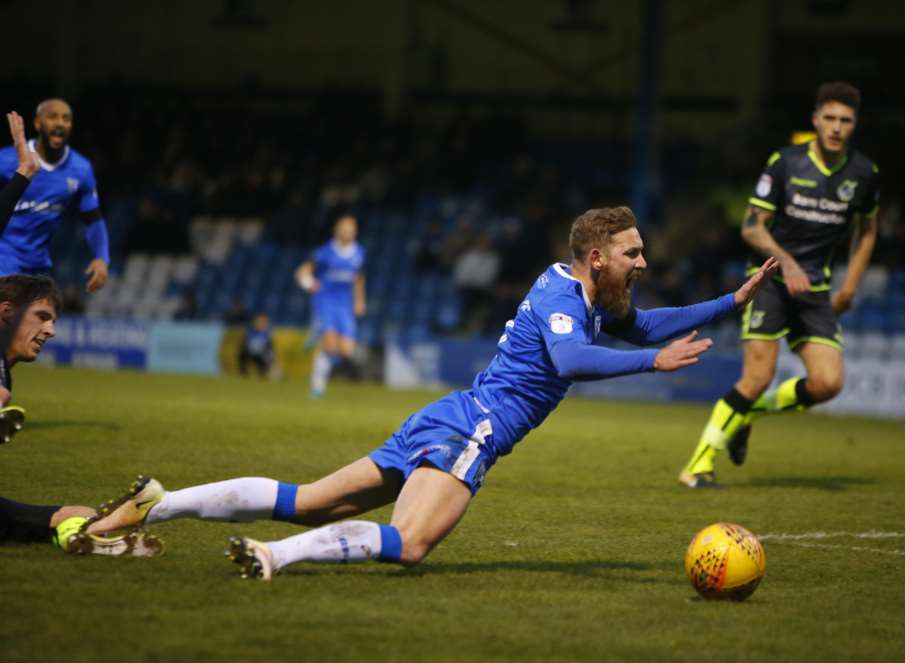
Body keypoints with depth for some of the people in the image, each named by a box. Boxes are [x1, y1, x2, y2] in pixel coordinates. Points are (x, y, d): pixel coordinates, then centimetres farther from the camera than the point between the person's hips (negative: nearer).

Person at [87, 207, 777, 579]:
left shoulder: (595, 297, 20)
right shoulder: (559, 293, -8)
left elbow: (644, 326, 36)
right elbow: (571, 360, -27)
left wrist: (733, 300, 31)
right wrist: (653, 361, -21)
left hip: (448, 423, 9)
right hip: (469, 429, -9)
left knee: (307, 503, 3)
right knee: (410, 544, -32)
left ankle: (154, 503, -2)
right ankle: (274, 555, -43)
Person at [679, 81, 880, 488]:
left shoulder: (863, 173, 3)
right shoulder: (785, 162, -7)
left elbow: (866, 230, 21)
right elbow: (752, 227, -6)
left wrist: (850, 285, 14)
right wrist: (787, 261, -21)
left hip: (816, 290, 4)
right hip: (772, 282, -4)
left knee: (827, 383, -12)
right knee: (758, 377, -15)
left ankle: (751, 413, 15)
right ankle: (699, 465, -3)